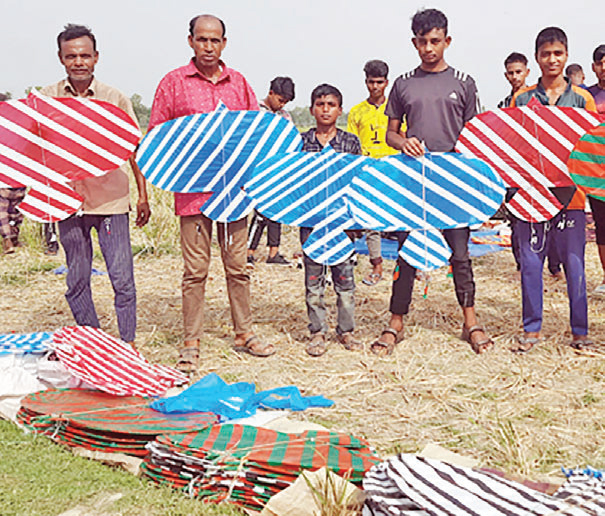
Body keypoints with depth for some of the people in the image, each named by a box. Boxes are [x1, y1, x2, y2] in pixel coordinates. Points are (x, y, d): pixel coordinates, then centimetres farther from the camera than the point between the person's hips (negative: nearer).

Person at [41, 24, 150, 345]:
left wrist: (143, 196, 5)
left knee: (122, 278, -2)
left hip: (111, 199, -2)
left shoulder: (115, 99, 3)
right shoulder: (45, 99, 6)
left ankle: (127, 343, 11)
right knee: (76, 281, 9)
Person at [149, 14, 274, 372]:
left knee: (237, 265, 8)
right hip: (193, 189, -3)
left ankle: (244, 333, 21)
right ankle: (192, 343, 9)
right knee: (196, 269, -1)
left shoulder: (238, 82, 13)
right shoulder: (174, 82, 4)